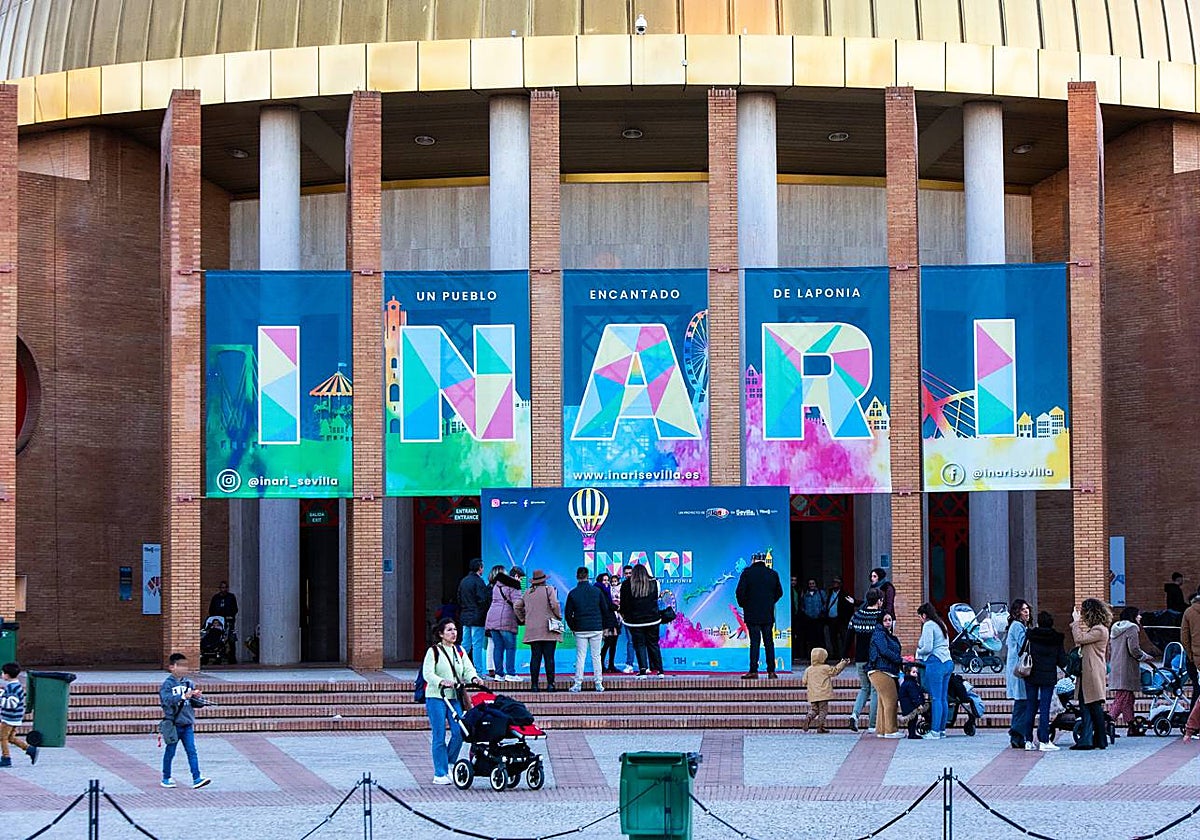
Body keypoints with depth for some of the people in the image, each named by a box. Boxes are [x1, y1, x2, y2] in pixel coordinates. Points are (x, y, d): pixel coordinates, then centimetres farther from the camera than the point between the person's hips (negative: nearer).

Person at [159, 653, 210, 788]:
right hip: (173, 723, -4)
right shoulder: (167, 684, -6)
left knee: (192, 751, -3)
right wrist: (184, 696, -31)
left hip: (187, 723, 4)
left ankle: (196, 779, -7)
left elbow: (198, 704, 12)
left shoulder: (189, 684, 10)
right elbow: (167, 700, -23)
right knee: (170, 752, 7)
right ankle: (166, 778, 20)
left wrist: (198, 698, -11)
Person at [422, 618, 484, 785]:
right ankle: (440, 774, 1)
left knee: (459, 733, -5)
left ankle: (449, 765, 16)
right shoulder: (433, 651, -3)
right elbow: (427, 673, -12)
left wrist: (474, 678, -16)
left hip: (455, 697, 5)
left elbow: (468, 668, 6)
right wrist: (442, 682, -30)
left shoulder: (459, 651, 15)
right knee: (440, 736, -5)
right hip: (436, 697, -5)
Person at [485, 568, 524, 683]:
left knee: (498, 647, 9)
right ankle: (510, 674, -3)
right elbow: (517, 604, -15)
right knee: (510, 647, 0)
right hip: (506, 620, -7)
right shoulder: (513, 586, -6)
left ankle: (499, 673, 8)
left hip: (492, 617, 7)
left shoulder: (496, 585, 19)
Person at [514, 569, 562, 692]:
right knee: (549, 658, -2)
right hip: (548, 630, -4)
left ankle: (534, 684, 1)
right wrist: (559, 617, 2)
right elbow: (554, 605, -12)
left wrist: (523, 619, 20)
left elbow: (516, 606, 12)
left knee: (535, 658, 3)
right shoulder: (549, 589, -1)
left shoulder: (527, 592, 12)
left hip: (532, 631, 4)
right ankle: (550, 684, -4)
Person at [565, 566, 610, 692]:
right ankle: (599, 684, 4)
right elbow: (605, 609, 6)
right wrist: (603, 626, 16)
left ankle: (578, 684, -1)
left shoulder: (572, 593, -2)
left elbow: (568, 614, 0)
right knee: (596, 656, 5)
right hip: (596, 629, 1)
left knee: (580, 657, 2)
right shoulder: (597, 591, 0)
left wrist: (573, 628, 13)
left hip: (580, 630, -1)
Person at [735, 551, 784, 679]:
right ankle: (771, 672, 5)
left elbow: (740, 592, -10)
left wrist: (743, 605, 6)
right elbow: (779, 592, 11)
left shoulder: (747, 572, -6)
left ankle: (753, 671, -4)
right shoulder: (773, 574, 4)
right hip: (768, 615, 3)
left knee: (754, 642, -3)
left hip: (752, 614, -3)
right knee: (769, 642, 6)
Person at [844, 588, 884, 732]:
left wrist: (844, 656, 15)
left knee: (864, 688, 19)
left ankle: (855, 714, -3)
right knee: (875, 690, 4)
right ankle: (872, 725, 3)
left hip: (860, 659, 4)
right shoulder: (880, 615, -9)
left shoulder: (857, 615, 4)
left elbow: (849, 637, 7)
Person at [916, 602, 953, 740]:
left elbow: (927, 648, -14)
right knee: (943, 699, 9)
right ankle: (942, 729, 12)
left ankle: (935, 731, -9)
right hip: (948, 662, 9)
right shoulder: (941, 624, 19)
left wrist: (918, 654, 6)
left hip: (935, 663, -9)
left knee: (936, 699, -8)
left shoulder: (928, 625, -7)